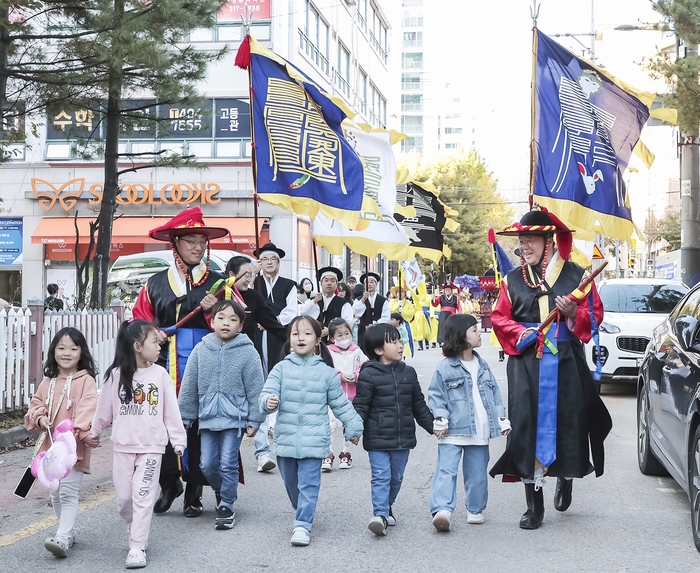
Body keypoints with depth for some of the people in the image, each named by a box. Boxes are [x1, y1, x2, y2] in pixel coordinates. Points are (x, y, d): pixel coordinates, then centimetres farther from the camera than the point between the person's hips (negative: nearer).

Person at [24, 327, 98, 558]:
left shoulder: (86, 381, -9)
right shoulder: (48, 382, 10)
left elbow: (88, 409, -20)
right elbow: (36, 404, 15)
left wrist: (82, 431, -35)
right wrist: (39, 418, -7)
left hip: (74, 446, -7)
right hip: (50, 445, 7)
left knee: (68, 492, -11)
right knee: (55, 493, 16)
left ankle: (63, 538, -14)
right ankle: (68, 531, 30)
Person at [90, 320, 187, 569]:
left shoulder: (160, 374, -3)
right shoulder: (116, 375, -4)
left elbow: (171, 411, 0)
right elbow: (104, 408, 9)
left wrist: (178, 440, -1)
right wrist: (94, 432, 19)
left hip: (152, 446, -1)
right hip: (123, 446, 1)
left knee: (143, 497, -5)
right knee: (124, 497, 7)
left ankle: (137, 547, -1)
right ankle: (136, 531, 32)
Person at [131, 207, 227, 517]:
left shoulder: (218, 283, 7)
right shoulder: (156, 283, 10)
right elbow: (139, 319, 15)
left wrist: (214, 310, -14)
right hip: (165, 364, 1)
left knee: (199, 426, -1)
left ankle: (194, 491, 10)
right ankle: (169, 484, 14)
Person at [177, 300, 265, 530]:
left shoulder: (247, 352, -5)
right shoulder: (201, 350, 1)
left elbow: (255, 388, -2)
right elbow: (189, 386, 7)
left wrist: (254, 420, -3)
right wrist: (184, 416, 8)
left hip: (234, 417, -3)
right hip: (208, 417, 3)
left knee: (228, 464, -3)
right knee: (207, 464, 6)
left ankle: (226, 507, 11)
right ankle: (221, 491, 34)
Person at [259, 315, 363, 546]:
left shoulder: (327, 372, 2)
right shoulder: (282, 369, 2)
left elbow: (340, 404, 11)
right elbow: (267, 393, -8)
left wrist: (354, 427, 13)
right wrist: (268, 401, -31)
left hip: (314, 439, -2)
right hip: (286, 438, 2)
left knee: (308, 484, -7)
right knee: (291, 483, 16)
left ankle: (303, 525, -8)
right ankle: (303, 513, 37)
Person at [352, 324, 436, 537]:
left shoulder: (408, 373, 8)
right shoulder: (368, 375, -9)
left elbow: (419, 404, 16)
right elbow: (360, 405, -9)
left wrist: (432, 425, 17)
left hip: (403, 438, 5)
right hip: (378, 439, -5)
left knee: (396, 477, 15)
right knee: (381, 477, -9)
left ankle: (387, 507, 33)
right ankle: (380, 514, -12)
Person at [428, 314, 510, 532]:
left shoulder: (483, 366, 11)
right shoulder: (445, 367, -7)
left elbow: (495, 393, 15)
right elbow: (436, 395, -7)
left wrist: (502, 419, 12)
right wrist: (441, 419, -15)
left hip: (480, 431, 5)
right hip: (453, 431, -5)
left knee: (477, 473, 12)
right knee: (446, 470, -12)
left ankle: (475, 510, 24)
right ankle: (442, 510, -20)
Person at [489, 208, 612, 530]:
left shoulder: (575, 275, 4)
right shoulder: (513, 280, 8)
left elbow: (594, 315, 5)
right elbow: (499, 319, 8)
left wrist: (573, 313, -15)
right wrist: (522, 333, -10)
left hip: (566, 362, 0)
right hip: (526, 363, 1)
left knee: (568, 422, 4)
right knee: (527, 426, -5)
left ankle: (566, 478, 38)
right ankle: (534, 506, 2)